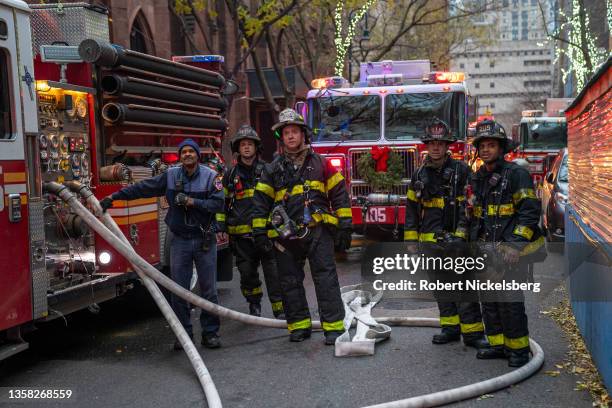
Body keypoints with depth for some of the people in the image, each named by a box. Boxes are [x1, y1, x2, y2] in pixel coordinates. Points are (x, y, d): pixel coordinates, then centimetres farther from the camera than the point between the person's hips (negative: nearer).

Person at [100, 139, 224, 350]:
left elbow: (218, 203, -11)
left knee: (209, 289, 3)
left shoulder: (210, 176, -3)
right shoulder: (171, 175, 3)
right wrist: (114, 196, 0)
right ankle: (184, 333, 16)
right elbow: (143, 188, 3)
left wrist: (191, 201, -18)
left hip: (205, 240, -2)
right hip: (180, 240, 2)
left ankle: (210, 332, 14)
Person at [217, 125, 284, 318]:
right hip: (242, 234, 2)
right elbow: (223, 202, 15)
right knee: (247, 271, 8)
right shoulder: (230, 176, 11)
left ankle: (280, 309, -1)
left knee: (273, 271, -5)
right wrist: (221, 226, 8)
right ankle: (254, 303, 28)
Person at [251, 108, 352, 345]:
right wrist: (259, 232, 2)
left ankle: (334, 326, -1)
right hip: (286, 235, 2)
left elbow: (339, 194, 6)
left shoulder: (319, 163, 6)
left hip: (318, 231, -2)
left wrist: (345, 225, 0)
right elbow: (261, 202, 9)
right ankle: (299, 325, 19)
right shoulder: (273, 169, 9)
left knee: (326, 279, -5)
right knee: (290, 283, 8)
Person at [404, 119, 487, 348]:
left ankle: (473, 331, -2)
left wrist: (460, 235, -17)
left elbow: (468, 206, -8)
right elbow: (412, 209, 13)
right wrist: (411, 240, 8)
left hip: (456, 240, -4)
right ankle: (450, 328, 21)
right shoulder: (420, 175, 10)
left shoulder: (461, 171, -3)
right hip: (431, 242, 5)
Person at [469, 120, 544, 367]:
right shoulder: (478, 178, 14)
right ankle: (498, 345, 21)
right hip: (487, 251, 7)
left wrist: (515, 244, -23)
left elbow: (530, 210, -16)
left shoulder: (516, 174, -9)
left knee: (509, 300, -7)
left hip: (510, 251, -7)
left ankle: (518, 349, 4)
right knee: (489, 300, 10)